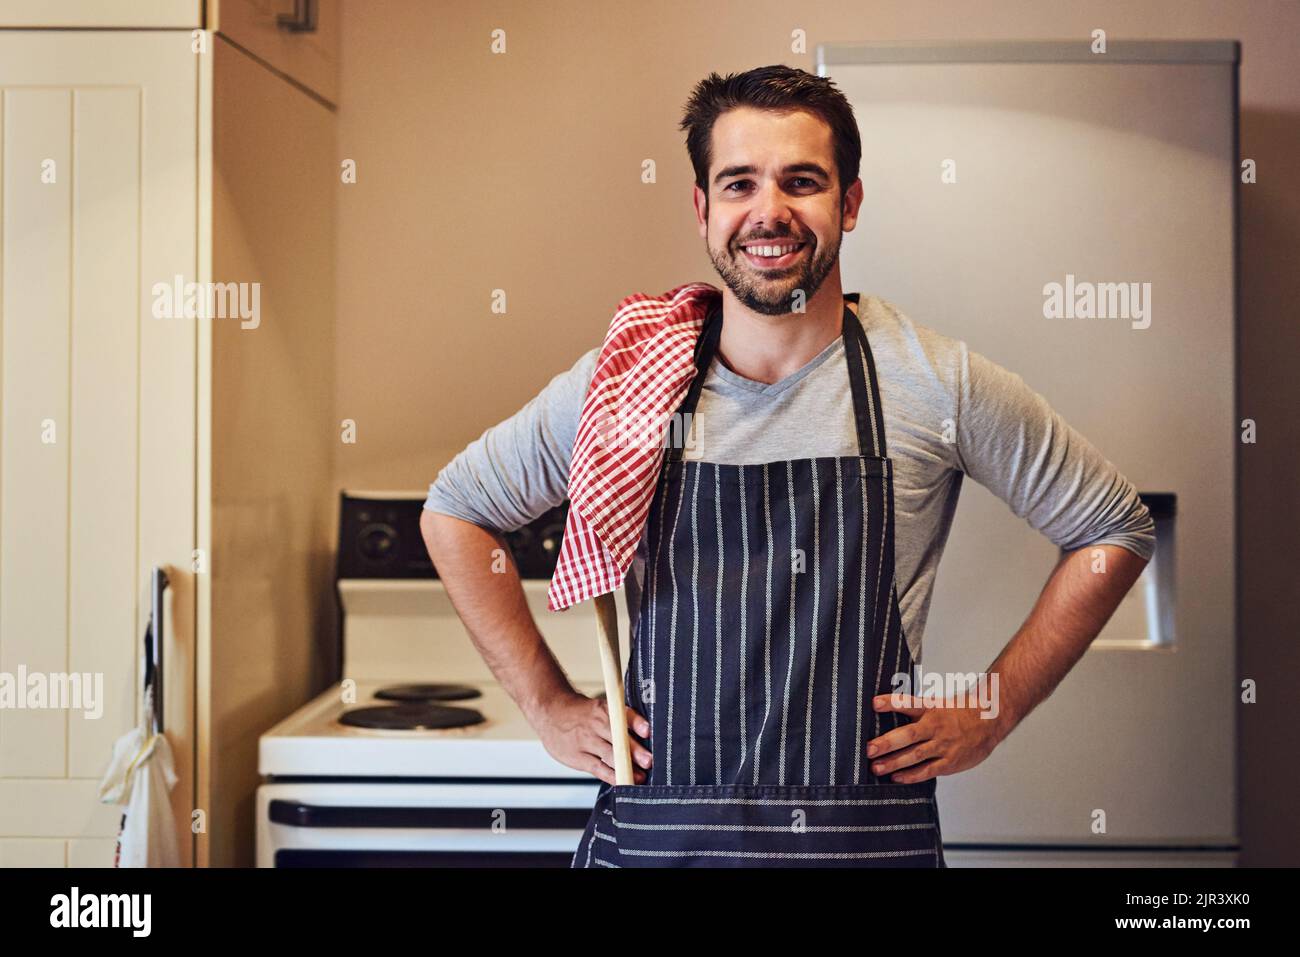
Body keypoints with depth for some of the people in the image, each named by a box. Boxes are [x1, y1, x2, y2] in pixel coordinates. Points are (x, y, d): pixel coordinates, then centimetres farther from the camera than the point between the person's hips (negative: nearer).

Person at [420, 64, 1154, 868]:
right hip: (655, 830, 1)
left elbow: (1117, 527, 5)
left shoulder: (940, 384, -7)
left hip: (871, 833, 0)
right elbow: (455, 509, 8)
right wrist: (550, 705, 3)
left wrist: (993, 712, -1)